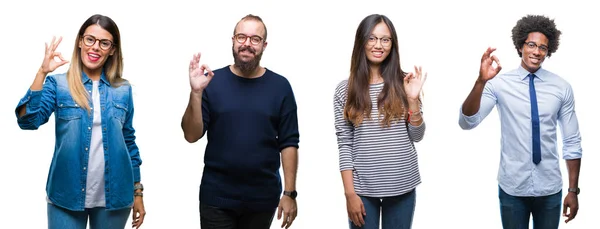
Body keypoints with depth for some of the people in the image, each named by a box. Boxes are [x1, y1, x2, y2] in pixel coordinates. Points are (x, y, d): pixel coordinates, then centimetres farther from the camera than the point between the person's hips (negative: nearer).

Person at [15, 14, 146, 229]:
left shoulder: (123, 90, 5)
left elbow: (129, 142, 10)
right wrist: (42, 73, -22)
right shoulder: (58, 84, -1)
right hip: (66, 195, -2)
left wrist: (137, 193, 10)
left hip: (113, 197, 2)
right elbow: (27, 121, -14)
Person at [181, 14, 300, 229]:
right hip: (217, 197, -1)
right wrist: (196, 92, -19)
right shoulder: (213, 81, -2)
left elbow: (288, 143, -1)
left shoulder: (280, 86, -1)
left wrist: (290, 193, -5)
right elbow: (191, 135, -5)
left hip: (263, 198, 1)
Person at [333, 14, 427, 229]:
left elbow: (416, 136, 3)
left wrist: (413, 99, -11)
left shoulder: (404, 84, 2)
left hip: (402, 186, 1)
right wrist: (350, 193, -5)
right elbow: (345, 144, -1)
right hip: (363, 188, -1)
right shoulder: (345, 89, -1)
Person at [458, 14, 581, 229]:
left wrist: (573, 190, 2)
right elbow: (467, 122, -18)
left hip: (549, 189, 1)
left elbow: (572, 142, 3)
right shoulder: (499, 84, -6)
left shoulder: (562, 88, -1)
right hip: (512, 188, -1)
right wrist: (481, 81, -32)